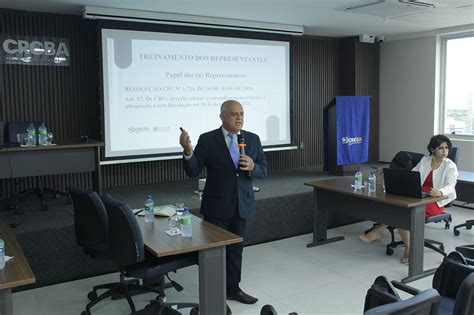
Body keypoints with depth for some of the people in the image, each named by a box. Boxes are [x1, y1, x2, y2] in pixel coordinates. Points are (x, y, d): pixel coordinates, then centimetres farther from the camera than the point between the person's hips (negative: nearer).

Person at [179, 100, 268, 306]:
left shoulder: (253, 139, 2)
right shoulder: (207, 139, -9)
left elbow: (263, 170, 5)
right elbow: (193, 171, -12)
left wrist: (253, 167, -18)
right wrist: (188, 152, -30)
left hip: (242, 204, 3)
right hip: (216, 205, -3)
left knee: (236, 248, 15)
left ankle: (232, 288, 31)